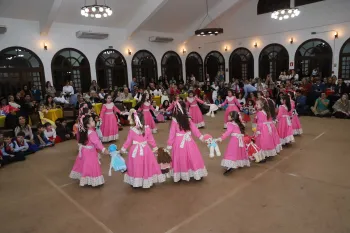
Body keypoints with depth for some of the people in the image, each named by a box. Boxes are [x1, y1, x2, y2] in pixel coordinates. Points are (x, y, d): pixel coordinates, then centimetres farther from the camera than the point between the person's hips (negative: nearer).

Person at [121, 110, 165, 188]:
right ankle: (148, 181, 26)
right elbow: (151, 140, 1)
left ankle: (135, 182, 24)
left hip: (135, 151, -1)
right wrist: (155, 147, 16)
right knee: (146, 166, 15)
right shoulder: (147, 129, -9)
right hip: (145, 150, 1)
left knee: (136, 167, 13)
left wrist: (123, 149, 13)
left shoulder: (132, 130, -13)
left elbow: (128, 141, -3)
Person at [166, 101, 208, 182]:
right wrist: (200, 136, 14)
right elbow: (194, 129, 1)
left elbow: (172, 133, -9)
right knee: (193, 157, 14)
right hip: (188, 141, 1)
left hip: (178, 142, -1)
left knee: (180, 159, 11)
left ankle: (180, 175, 20)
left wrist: (169, 145, -2)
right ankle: (197, 174, 24)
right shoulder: (188, 119, -7)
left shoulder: (174, 120, -13)